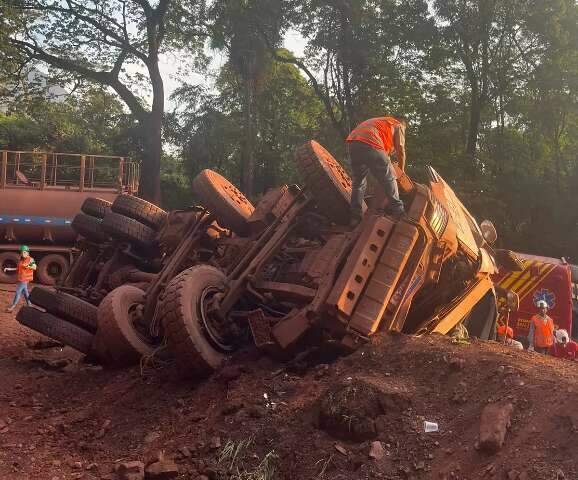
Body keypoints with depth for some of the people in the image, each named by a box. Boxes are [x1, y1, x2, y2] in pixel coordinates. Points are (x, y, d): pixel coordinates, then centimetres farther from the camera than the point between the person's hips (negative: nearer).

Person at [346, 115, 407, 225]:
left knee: (357, 182, 16)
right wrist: (401, 172, 22)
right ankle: (396, 210, 8)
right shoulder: (399, 126, 21)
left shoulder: (382, 121, 41)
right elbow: (400, 151, 12)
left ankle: (355, 217, 13)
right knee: (389, 178, 6)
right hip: (370, 143, -7)